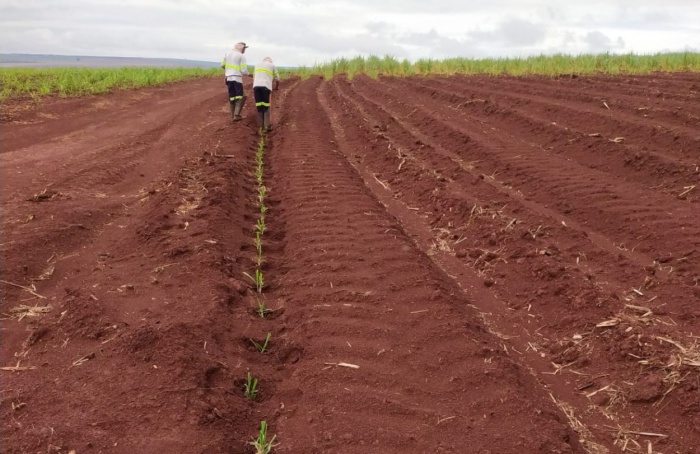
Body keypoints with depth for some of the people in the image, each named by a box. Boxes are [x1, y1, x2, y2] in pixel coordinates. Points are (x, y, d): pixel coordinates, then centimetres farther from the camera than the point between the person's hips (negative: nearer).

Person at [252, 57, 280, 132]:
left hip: (256, 86, 3)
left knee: (259, 106, 7)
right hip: (266, 86, -3)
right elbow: (277, 79, 19)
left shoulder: (257, 64, 27)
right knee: (266, 107, 1)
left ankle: (261, 125, 6)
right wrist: (276, 87, 39)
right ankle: (267, 126, -4)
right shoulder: (272, 65, 18)